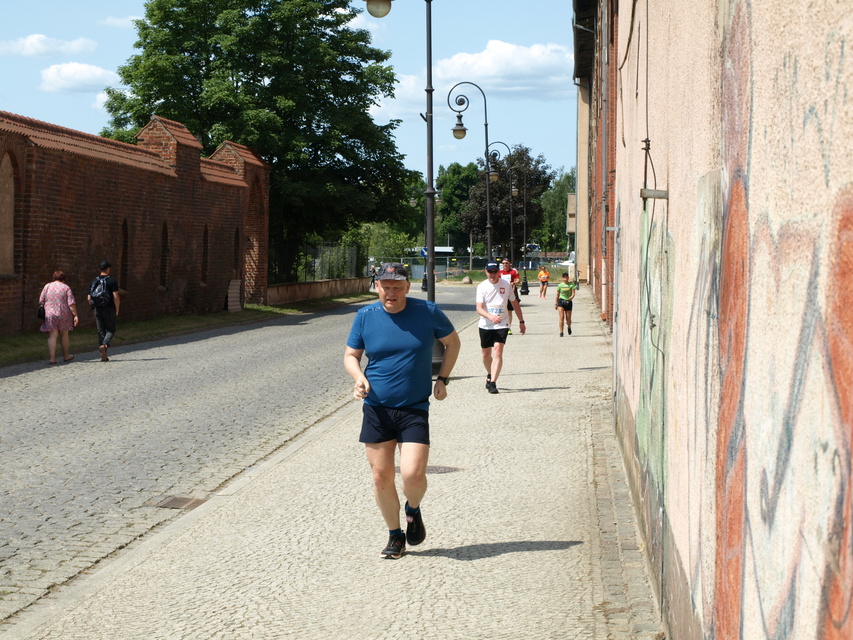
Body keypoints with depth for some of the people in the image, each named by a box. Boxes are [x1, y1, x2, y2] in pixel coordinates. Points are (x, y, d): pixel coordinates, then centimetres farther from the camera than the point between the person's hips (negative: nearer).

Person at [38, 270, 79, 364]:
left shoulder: (47, 286, 4)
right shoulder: (66, 288, 0)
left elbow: (41, 301, 4)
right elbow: (71, 303, -8)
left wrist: (43, 312, 16)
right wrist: (75, 315, -8)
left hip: (50, 315, 0)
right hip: (64, 314, 0)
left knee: (52, 336, -3)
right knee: (64, 335, 16)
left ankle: (52, 358, -12)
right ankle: (66, 356, 29)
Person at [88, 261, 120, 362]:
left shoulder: (94, 281, 7)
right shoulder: (112, 280, -7)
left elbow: (89, 298, 6)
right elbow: (116, 297, -13)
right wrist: (117, 310, -5)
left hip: (98, 310, 4)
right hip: (109, 310, -4)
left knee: (101, 331, 8)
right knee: (110, 330, 7)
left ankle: (104, 356, 6)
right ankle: (105, 344, -22)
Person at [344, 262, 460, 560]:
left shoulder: (428, 312, -3)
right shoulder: (365, 317, 0)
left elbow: (452, 341, 13)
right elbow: (351, 355, 11)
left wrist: (442, 379, 5)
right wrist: (358, 377, -10)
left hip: (415, 409, -2)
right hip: (376, 409, 2)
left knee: (413, 475, -15)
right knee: (381, 478, 4)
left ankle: (413, 511, 20)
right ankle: (395, 536, 25)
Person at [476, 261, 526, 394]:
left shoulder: (506, 285, -1)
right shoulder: (482, 286, -5)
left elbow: (515, 303, 12)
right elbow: (479, 308, -14)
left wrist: (521, 321, 14)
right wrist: (490, 317, -32)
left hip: (502, 324, -1)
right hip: (485, 325, 1)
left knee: (498, 352, -17)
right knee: (486, 354, 11)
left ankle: (493, 383, -18)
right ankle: (490, 375, 40)